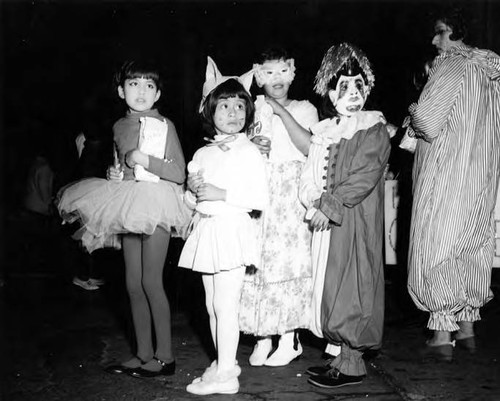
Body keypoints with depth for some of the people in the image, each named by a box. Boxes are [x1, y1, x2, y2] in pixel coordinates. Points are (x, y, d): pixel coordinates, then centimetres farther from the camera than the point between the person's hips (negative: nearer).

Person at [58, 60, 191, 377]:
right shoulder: (120, 127, 12)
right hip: (128, 206, 7)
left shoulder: (163, 125, -6)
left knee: (151, 281, -6)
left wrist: (145, 160, -18)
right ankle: (144, 354, 19)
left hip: (156, 203, -6)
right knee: (134, 284, 9)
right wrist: (114, 173, 6)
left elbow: (179, 173, -9)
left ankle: (165, 356, 6)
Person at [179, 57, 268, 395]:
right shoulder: (203, 154, 14)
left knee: (225, 306, -7)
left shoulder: (249, 151, -4)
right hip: (206, 230, 7)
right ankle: (224, 362, 24)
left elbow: (260, 199, -12)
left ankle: (225, 375, 0)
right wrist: (193, 191, -4)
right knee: (213, 306, 12)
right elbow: (191, 197, 19)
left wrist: (222, 194, -17)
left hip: (233, 230, -7)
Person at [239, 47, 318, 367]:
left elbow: (309, 147, -8)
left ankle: (289, 338, 5)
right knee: (256, 263, 0)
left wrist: (282, 112, -9)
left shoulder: (303, 109, 9)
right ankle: (263, 338, 11)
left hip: (290, 194, -2)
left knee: (287, 260, -6)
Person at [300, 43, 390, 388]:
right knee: (331, 287, 9)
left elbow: (362, 180, -16)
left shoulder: (374, 131, -6)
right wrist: (314, 205, -10)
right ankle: (344, 356, 19)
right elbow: (310, 176, 8)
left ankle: (352, 364, 5)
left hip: (356, 222, -7)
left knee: (350, 286, -3)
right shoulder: (326, 131, 13)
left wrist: (327, 205, -17)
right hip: (325, 221, 7)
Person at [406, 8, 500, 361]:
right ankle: (467, 328, 23)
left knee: (437, 250, -1)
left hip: (446, 175, -8)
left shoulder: (450, 67, -14)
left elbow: (427, 121, -21)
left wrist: (413, 113, 1)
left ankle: (442, 336, 0)